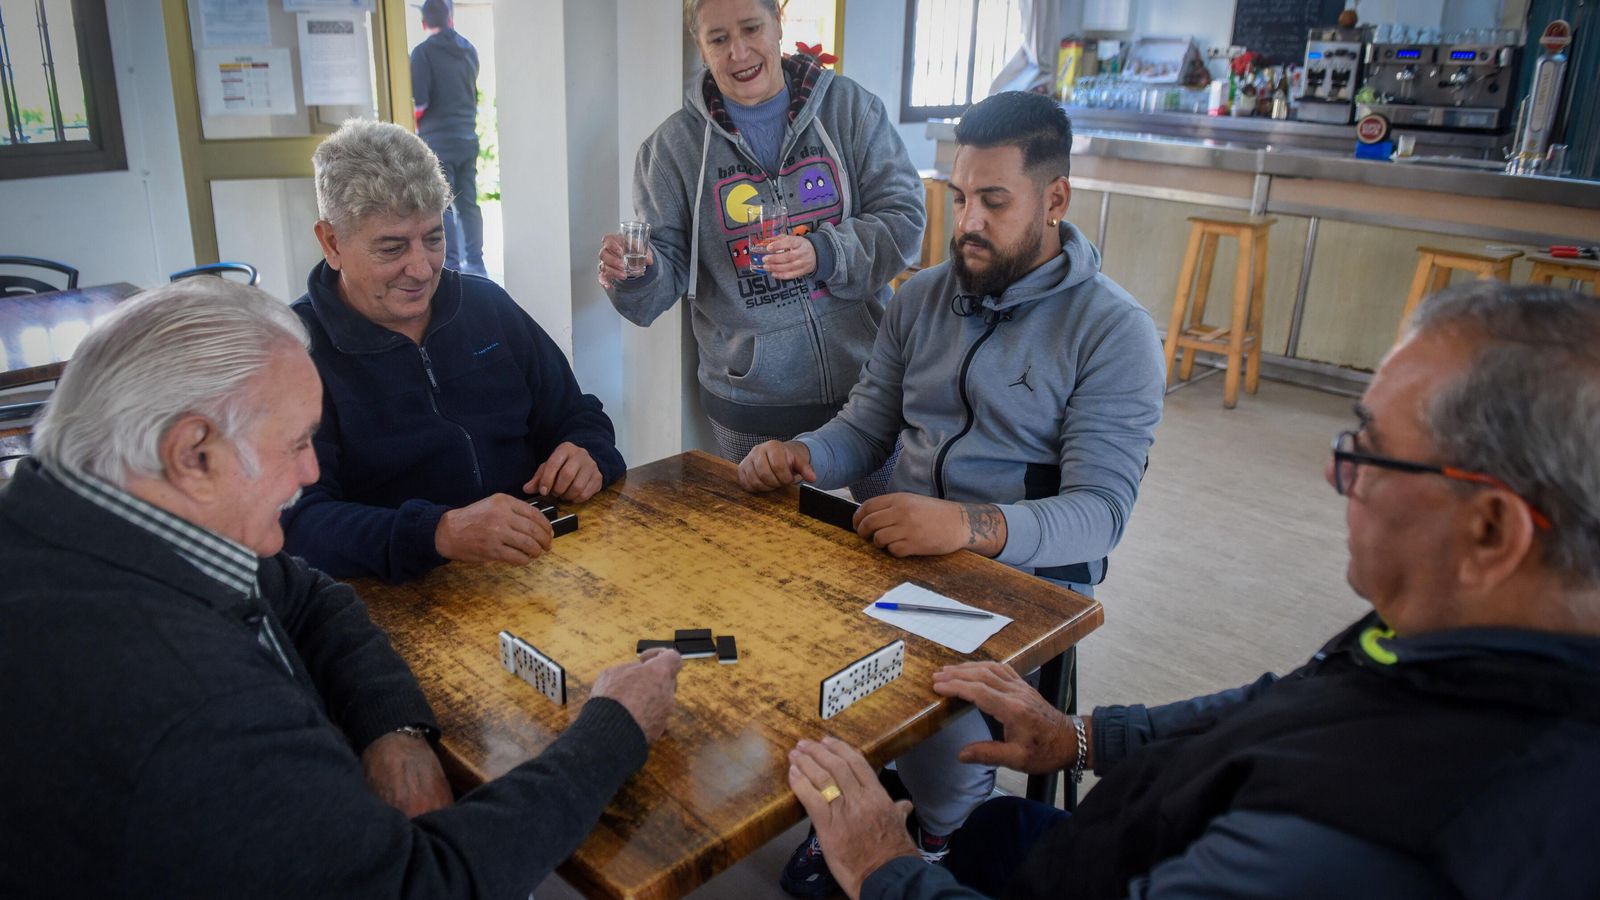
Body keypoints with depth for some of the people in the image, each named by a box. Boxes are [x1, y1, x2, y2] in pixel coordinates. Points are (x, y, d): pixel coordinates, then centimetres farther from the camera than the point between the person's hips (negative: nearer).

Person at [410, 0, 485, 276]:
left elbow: (418, 103, -14)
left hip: (437, 140, -6)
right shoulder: (469, 50, 7)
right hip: (468, 138, 6)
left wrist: (414, 127, 2)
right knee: (468, 203, 10)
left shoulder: (423, 53, -10)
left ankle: (451, 267, -2)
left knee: (441, 207, -1)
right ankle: (475, 264, 13)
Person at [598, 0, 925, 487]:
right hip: (750, 399, 0)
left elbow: (904, 218, -5)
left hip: (864, 377, 1)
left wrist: (823, 254, -22)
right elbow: (669, 268, -2)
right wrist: (635, 275, -25)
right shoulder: (675, 143, 0)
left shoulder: (850, 108, -1)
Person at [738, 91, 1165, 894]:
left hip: (1027, 572, -4)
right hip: (899, 551, 5)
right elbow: (864, 429, 12)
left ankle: (954, 835, 4)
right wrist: (798, 456, -11)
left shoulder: (1114, 330, -9)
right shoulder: (920, 298, 9)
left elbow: (1100, 512, -17)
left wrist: (972, 525, -35)